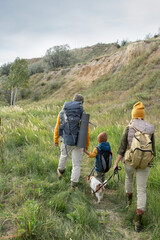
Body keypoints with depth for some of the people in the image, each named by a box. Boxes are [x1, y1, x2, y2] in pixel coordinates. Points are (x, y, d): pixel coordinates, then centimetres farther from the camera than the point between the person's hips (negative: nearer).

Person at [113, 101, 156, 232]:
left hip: (130, 162, 0)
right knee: (142, 190, 7)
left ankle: (129, 198, 57)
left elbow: (122, 148, -10)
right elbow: (152, 148, 3)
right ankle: (138, 221, 0)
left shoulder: (128, 129, -11)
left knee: (129, 177, 32)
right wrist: (151, 160, 21)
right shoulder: (150, 130, -5)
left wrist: (116, 163, -1)